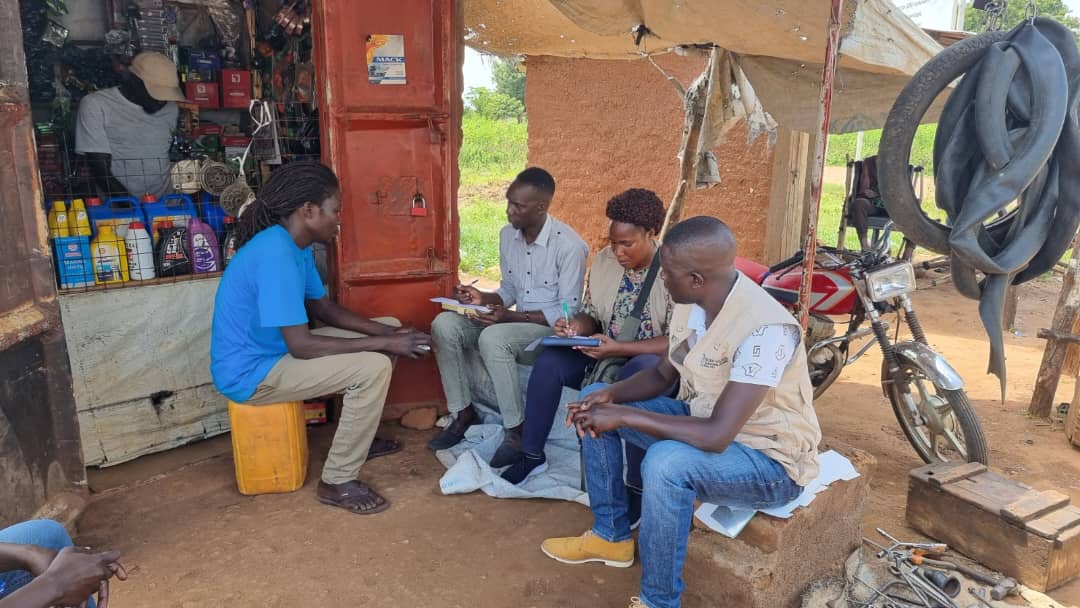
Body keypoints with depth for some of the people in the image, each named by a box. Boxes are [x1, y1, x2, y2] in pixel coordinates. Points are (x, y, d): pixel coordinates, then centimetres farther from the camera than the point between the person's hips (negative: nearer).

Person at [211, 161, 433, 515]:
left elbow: (323, 308, 10)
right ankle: (337, 482, -9)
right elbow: (301, 346, -30)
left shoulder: (294, 245, 2)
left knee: (389, 328, 9)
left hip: (275, 350, 10)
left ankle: (358, 437, 22)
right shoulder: (276, 255, -29)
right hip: (251, 372, -10)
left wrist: (387, 333, -3)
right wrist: (384, 344, -25)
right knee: (373, 367, -24)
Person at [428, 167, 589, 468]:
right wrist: (484, 299, -9)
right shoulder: (507, 235, 2)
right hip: (515, 320, 7)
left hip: (553, 328, -7)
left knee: (492, 338, -35)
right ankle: (463, 413, -1)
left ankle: (517, 430, -18)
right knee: (444, 325, -13)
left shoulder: (569, 245, -19)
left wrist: (510, 317, -25)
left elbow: (567, 312, -18)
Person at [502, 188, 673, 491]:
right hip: (606, 354, 5)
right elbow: (591, 315, 9)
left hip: (652, 361, -5)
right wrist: (576, 327, -16)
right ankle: (532, 454, -1)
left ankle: (637, 488, -26)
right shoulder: (604, 260, 0)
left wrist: (619, 349, -31)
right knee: (548, 362, -18)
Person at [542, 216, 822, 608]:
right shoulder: (692, 304, -7)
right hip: (706, 421, 8)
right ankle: (611, 535, 16)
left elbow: (717, 436, -37)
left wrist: (624, 416, -30)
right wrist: (611, 395, -12)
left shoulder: (765, 329, -33)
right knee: (594, 405, 4)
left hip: (770, 460, -8)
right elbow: (663, 374, 7)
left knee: (666, 461, -38)